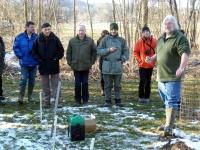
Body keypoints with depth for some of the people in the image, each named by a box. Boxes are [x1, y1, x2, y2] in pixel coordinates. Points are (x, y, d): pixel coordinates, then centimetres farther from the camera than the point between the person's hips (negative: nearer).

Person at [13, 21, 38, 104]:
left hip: (34, 63, 2)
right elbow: (16, 47, 0)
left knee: (32, 80, 10)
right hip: (24, 63, -2)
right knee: (23, 79, -8)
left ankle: (30, 96, 23)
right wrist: (20, 56, -6)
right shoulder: (20, 37, -5)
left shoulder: (36, 37, -4)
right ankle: (21, 97, -2)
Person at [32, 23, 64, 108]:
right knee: (45, 86, 8)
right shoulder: (38, 40, -2)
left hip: (54, 66, -1)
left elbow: (61, 50, 2)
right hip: (43, 66, 1)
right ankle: (46, 101, 16)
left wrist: (56, 58, -8)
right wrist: (39, 60, -7)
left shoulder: (55, 39, -3)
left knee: (55, 85, 3)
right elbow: (34, 52, 4)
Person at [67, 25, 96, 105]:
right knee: (77, 84, 4)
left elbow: (94, 52, 6)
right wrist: (70, 63, 0)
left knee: (85, 83, 5)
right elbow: (68, 53, 6)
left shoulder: (90, 41, 0)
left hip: (86, 66, 0)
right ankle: (78, 100, 13)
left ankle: (85, 100, 14)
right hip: (76, 66, 0)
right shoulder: (72, 41, 0)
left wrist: (91, 62, 1)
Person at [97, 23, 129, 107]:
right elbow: (99, 51, -1)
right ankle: (107, 100, 13)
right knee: (108, 85, 5)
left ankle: (118, 100, 17)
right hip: (107, 66, -1)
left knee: (117, 85, 8)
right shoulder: (105, 40, 3)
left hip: (118, 66, 1)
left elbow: (126, 52, 8)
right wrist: (108, 50, -13)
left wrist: (123, 59, -9)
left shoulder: (122, 40, 7)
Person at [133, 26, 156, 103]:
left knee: (148, 81, 8)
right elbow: (135, 52, 0)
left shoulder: (154, 41, -2)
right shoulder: (139, 41, -5)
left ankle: (147, 97, 15)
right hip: (142, 65, -2)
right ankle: (141, 97, 5)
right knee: (142, 81, -5)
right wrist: (139, 60, -8)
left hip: (150, 65, 2)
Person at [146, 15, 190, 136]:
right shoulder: (161, 38, 14)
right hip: (161, 76, 8)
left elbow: (185, 54, -26)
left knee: (171, 102, -10)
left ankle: (169, 127, -11)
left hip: (173, 77, -8)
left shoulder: (180, 38, -12)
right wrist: (152, 59, 10)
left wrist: (182, 67, -42)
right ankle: (170, 122, 31)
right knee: (167, 101, 18)